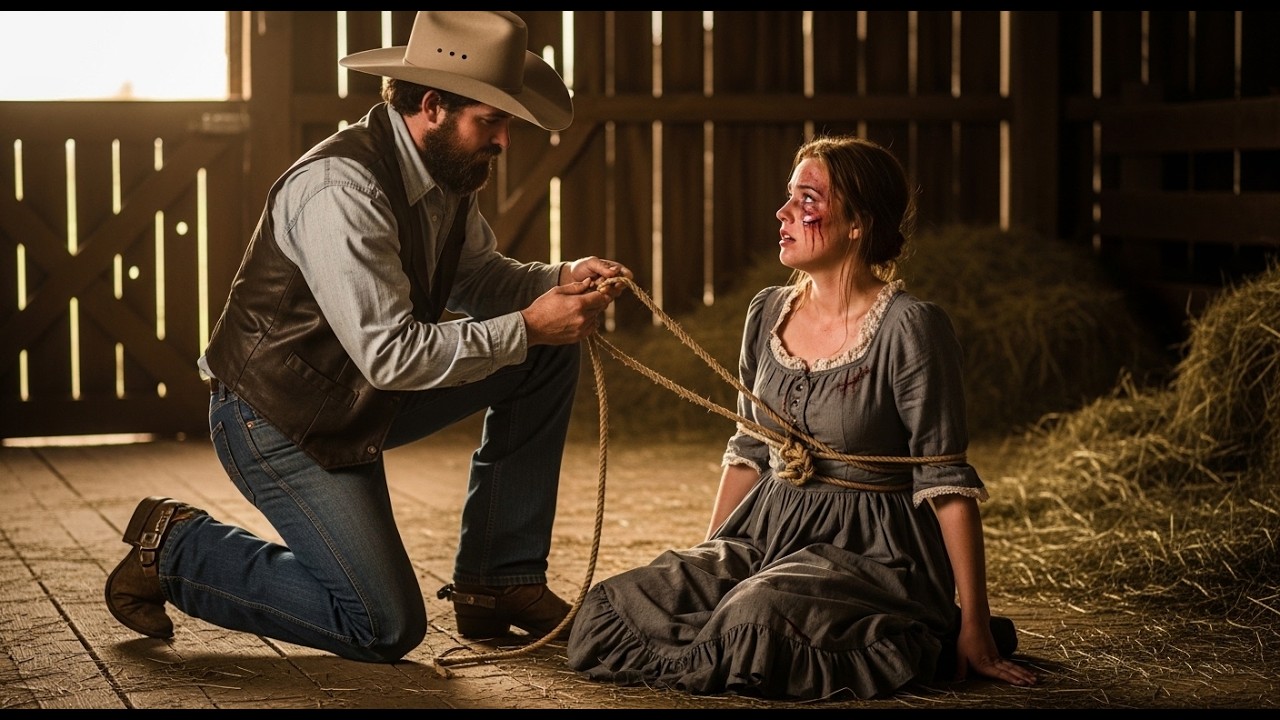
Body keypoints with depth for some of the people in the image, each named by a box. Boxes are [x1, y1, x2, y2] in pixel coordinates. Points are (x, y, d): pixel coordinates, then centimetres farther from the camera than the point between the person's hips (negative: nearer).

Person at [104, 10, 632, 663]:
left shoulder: (445, 168, -2)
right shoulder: (341, 189, -29)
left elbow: (473, 278, 12)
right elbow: (391, 355, -31)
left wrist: (558, 279, -8)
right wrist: (525, 327, -25)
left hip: (367, 399, 9)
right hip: (278, 419, -9)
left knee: (548, 356, 2)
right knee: (386, 628, -12)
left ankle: (499, 581, 9)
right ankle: (177, 546, 4)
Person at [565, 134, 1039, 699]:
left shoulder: (910, 328, -13)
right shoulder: (767, 313, 8)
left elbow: (946, 481, -13)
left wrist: (974, 629, -14)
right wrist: (705, 562, 15)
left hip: (872, 551, -6)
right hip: (766, 535, 6)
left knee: (753, 617, -36)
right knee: (610, 609, -14)